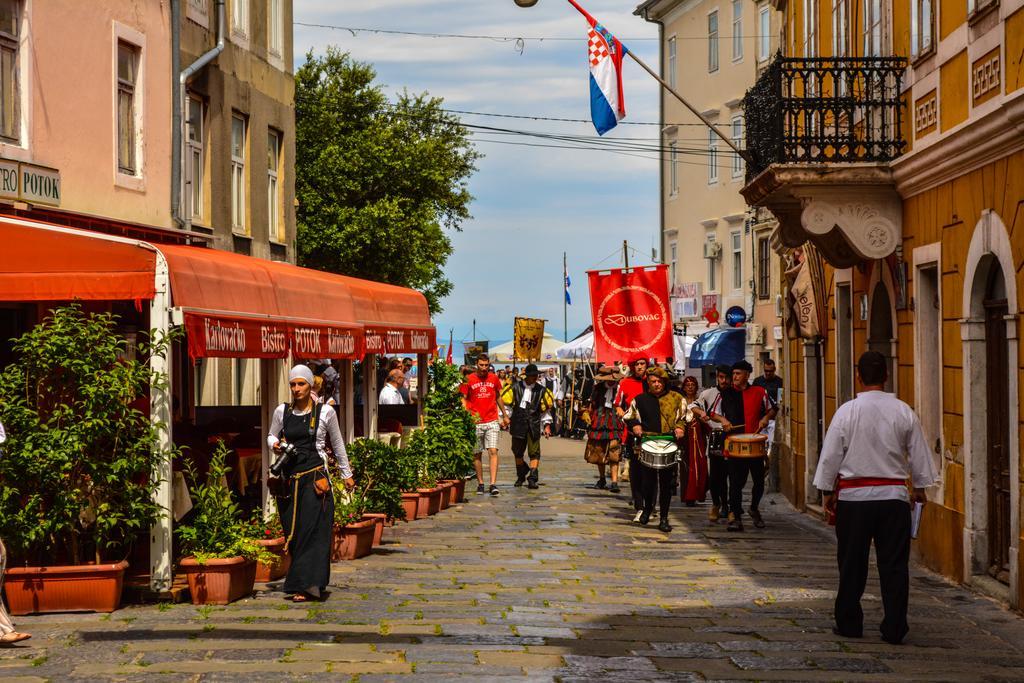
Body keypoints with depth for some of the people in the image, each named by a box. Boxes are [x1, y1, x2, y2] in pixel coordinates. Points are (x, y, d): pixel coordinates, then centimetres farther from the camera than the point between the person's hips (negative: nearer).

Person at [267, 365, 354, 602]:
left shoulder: (325, 412, 2)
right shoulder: (282, 411, 8)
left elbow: (337, 445, 12)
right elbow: (271, 435, 21)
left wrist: (346, 474, 19)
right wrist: (275, 445, -3)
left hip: (315, 475, -3)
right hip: (290, 477, 3)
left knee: (311, 529, -10)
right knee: (293, 530, 3)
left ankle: (305, 585, -12)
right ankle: (304, 583, 11)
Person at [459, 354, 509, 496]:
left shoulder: (494, 378, 7)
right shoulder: (469, 380, -1)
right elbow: (464, 399, 2)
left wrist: (505, 415, 26)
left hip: (492, 421, 1)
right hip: (475, 423, -1)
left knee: (493, 451, -11)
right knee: (477, 454, 6)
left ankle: (493, 484, -15)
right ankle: (480, 483, 17)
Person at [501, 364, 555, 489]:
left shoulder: (541, 390, 7)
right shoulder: (515, 388, 2)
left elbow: (546, 409, 13)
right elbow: (505, 403, 9)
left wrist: (547, 424, 7)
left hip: (534, 425, 0)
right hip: (518, 424, 0)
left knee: (534, 453, -8)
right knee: (518, 452, 9)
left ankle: (532, 479, -7)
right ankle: (521, 475, 31)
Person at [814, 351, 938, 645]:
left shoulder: (847, 412, -7)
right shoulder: (904, 412, 0)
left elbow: (830, 456, -3)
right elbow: (919, 454, 9)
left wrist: (828, 491, 9)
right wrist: (920, 487, 23)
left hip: (854, 497, -1)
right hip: (894, 495, 1)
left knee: (852, 564, 9)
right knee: (894, 564, 4)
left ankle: (849, 623, 17)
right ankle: (894, 628, 3)